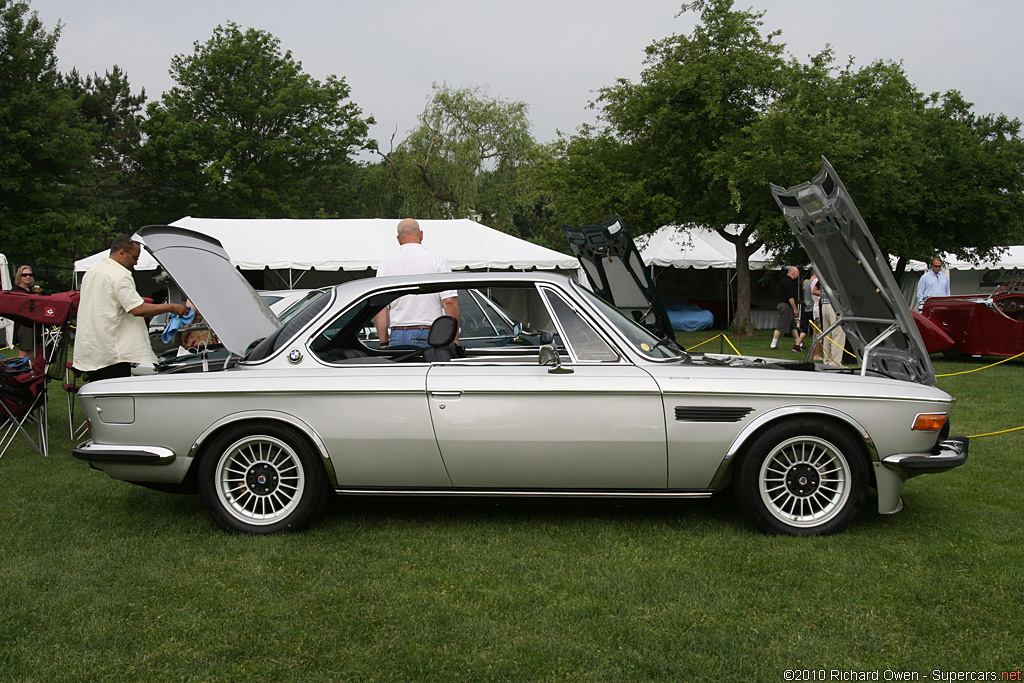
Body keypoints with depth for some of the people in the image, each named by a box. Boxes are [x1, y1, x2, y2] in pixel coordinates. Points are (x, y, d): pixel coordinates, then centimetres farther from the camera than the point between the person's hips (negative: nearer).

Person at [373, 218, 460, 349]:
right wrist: (454, 338, 0)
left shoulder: (385, 264, 8)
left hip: (397, 336, 3)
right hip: (429, 334, -3)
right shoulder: (436, 260, 1)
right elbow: (449, 302, -6)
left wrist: (384, 343, 10)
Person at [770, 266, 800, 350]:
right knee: (780, 326, -7)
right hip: (786, 306, -11)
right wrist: (795, 309, -17)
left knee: (793, 326, 13)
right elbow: (790, 297, -21)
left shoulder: (784, 280, 17)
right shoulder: (789, 282, -16)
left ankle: (798, 343, 18)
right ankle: (773, 345, -5)